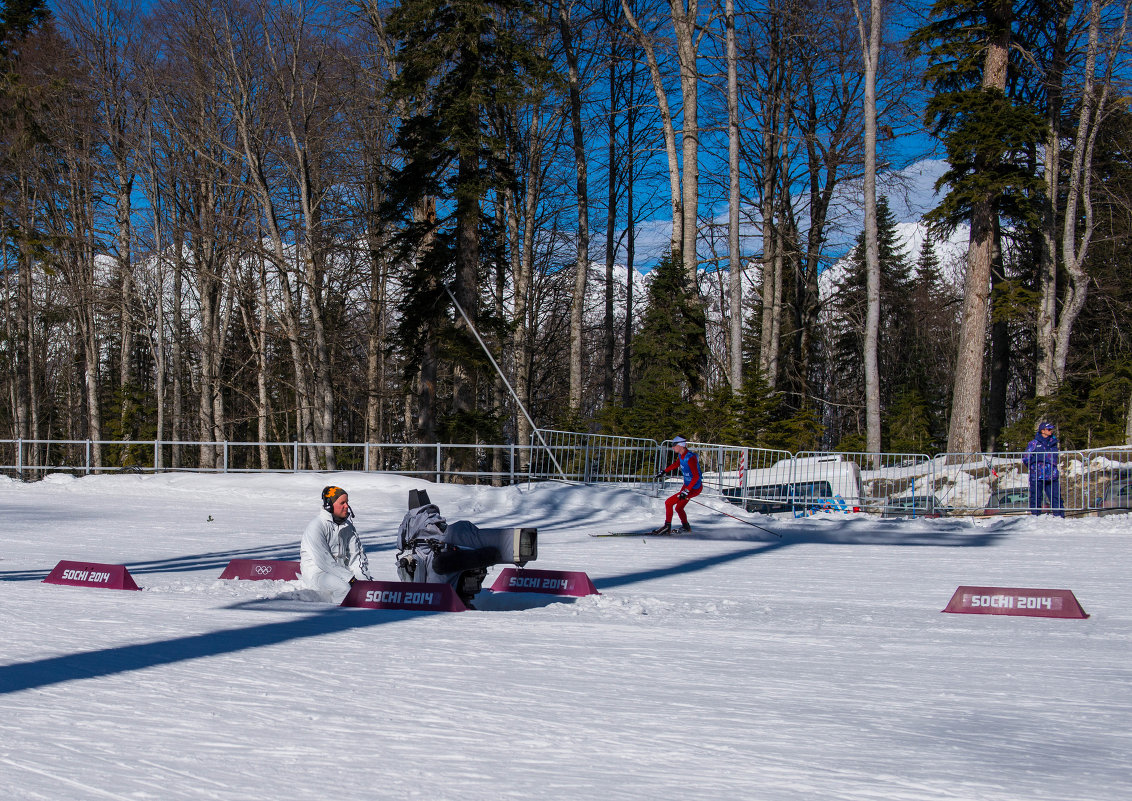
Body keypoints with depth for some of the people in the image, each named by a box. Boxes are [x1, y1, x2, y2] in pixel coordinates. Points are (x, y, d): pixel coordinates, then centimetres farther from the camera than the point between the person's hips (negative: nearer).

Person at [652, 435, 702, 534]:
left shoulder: (690, 458, -27)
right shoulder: (680, 455, 0)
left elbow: (696, 477, -30)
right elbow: (677, 464, 24)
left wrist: (686, 491, -33)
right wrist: (664, 471, 29)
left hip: (694, 488, -9)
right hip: (687, 485, 9)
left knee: (668, 503, -9)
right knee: (678, 508, 20)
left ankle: (667, 527, 3)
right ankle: (686, 526, 40)